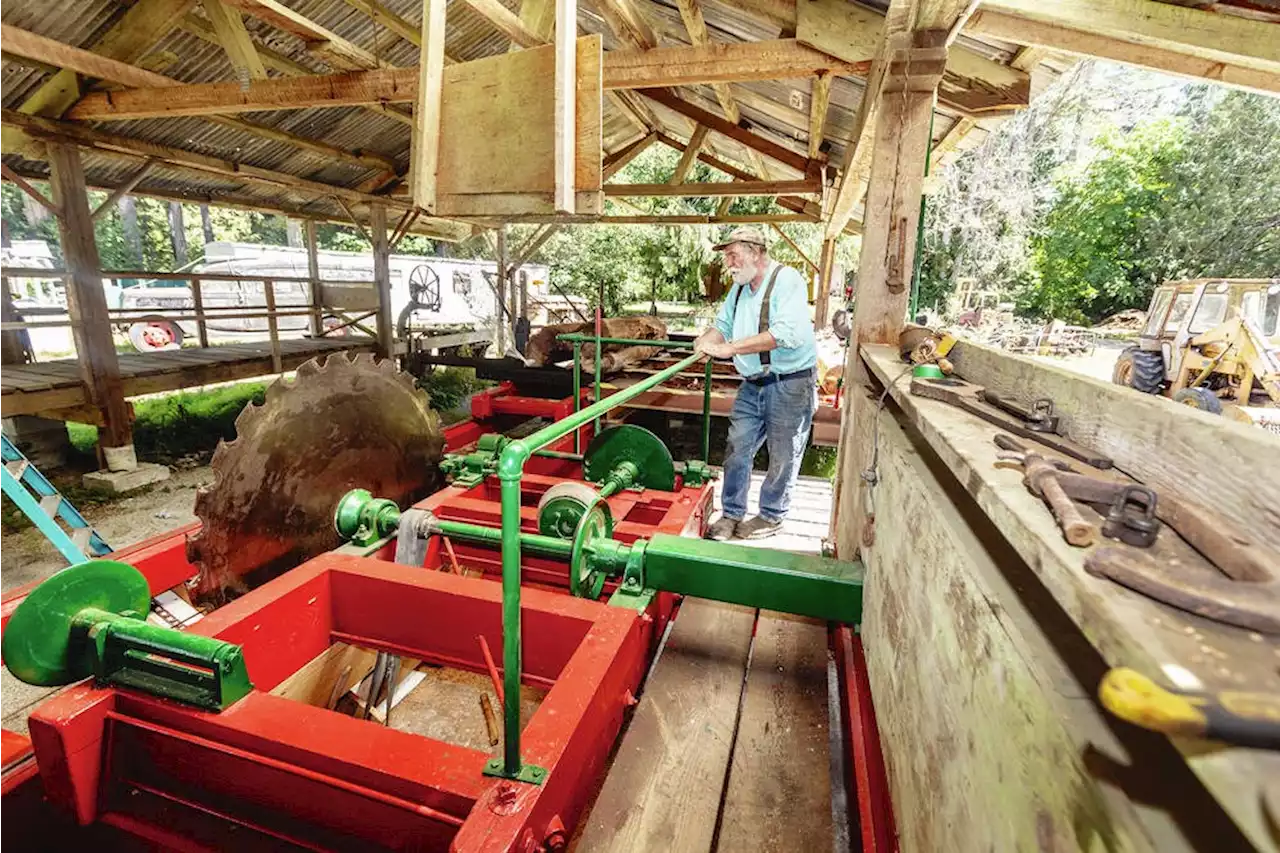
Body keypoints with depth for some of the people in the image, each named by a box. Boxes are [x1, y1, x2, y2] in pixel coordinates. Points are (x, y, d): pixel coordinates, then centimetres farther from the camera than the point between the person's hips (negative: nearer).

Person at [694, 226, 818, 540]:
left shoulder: (787, 280, -14)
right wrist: (706, 340, -7)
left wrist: (729, 348, -29)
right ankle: (731, 514, 20)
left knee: (783, 457, 6)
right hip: (753, 384, 7)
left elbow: (786, 334, -28)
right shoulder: (740, 287, 11)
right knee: (737, 450, 7)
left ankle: (771, 516, 24)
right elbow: (723, 325, 18)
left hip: (790, 383, -7)